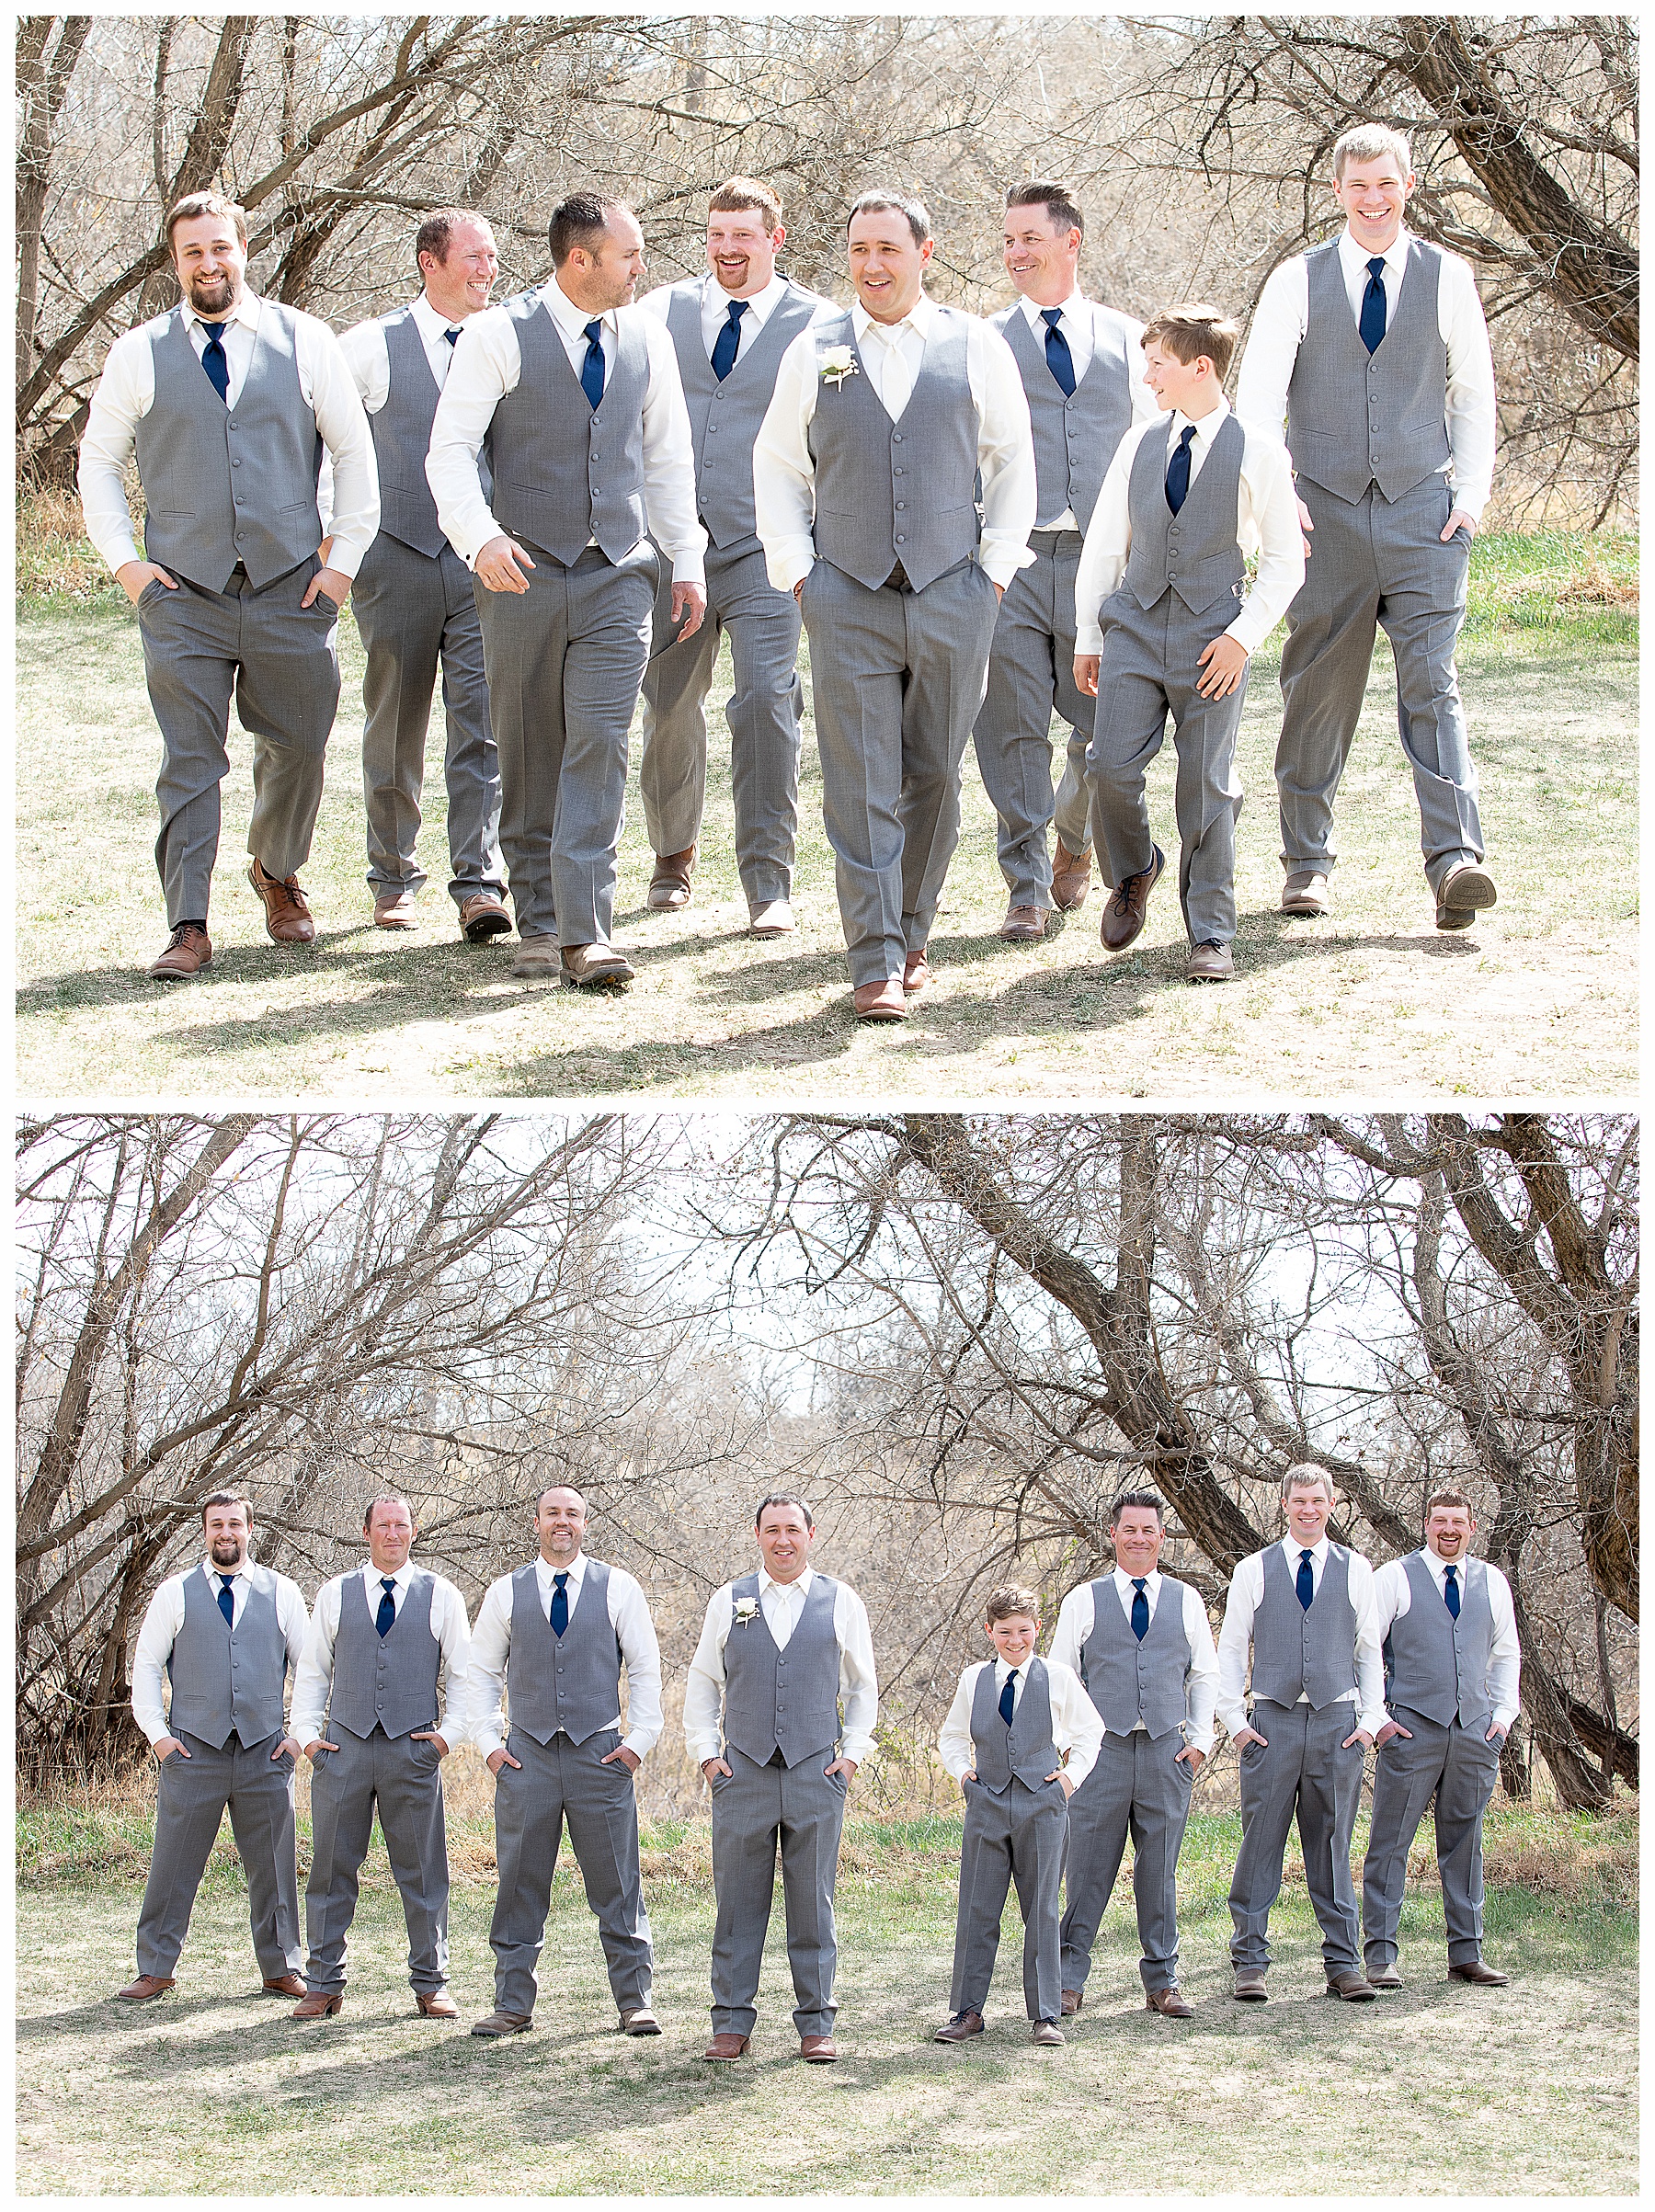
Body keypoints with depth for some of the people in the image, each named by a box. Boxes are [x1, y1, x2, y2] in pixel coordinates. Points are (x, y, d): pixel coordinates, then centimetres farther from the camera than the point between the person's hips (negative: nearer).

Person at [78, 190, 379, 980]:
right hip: (183, 595, -1)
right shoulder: (138, 355, 6)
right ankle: (188, 927, -4)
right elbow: (98, 460, 14)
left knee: (297, 751, 10)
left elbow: (355, 452, 9)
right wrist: (124, 561, 4)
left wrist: (343, 559, 4)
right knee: (190, 761, -6)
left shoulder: (305, 342, 5)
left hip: (291, 590, 1)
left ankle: (277, 873, 37)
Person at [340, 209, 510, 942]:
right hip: (399, 557, -1)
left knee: (483, 722, -10)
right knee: (396, 725, 7)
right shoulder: (372, 346, 1)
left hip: (486, 559, 1)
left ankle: (480, 882, -12)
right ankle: (394, 879, 20)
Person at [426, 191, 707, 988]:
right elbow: (450, 449, -6)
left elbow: (668, 458, 19)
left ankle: (585, 933, -12)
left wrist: (687, 562, 14)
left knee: (600, 744, -10)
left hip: (619, 572, 2)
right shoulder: (499, 335, -3)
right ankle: (538, 923, 17)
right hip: (525, 572, -2)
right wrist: (479, 535, -22)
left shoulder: (647, 340, 11)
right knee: (529, 754, 5)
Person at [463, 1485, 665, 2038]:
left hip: (600, 1753, -1)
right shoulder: (506, 1592, 8)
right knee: (520, 1884, 2)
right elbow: (483, 1670, 13)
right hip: (526, 1757, 1)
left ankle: (634, 2001, 7)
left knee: (617, 1883, 0)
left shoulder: (617, 1587, 4)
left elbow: (645, 1667, 6)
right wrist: (488, 1742, 4)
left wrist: (640, 1739, -1)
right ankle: (513, 2006, 9)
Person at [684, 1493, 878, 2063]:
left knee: (813, 1903, 1)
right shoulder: (729, 1601, 9)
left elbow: (863, 1686, 15)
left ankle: (816, 2025, 7)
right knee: (738, 1902, 0)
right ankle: (731, 2023, 6)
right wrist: (706, 1753, 5)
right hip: (742, 1774, 0)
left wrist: (853, 1753, 5)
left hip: (816, 1774, 0)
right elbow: (702, 1683, 14)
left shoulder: (841, 1603, 8)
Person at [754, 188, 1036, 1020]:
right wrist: (796, 569, 3)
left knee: (933, 779, 7)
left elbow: (1013, 459, 12)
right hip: (847, 597, -1)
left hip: (953, 593, 1)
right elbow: (777, 466, 13)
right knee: (861, 788, -6)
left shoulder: (977, 346, 6)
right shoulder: (813, 351, 7)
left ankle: (910, 937, 22)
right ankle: (875, 966, -6)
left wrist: (995, 563, 5)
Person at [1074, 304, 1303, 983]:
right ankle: (1133, 871, 22)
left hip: (1212, 641, -3)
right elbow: (1102, 545, 14)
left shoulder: (1256, 453, -2)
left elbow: (1285, 560, 0)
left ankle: (1211, 936, 9)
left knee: (1206, 787, -1)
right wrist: (1088, 638, 11)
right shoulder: (1139, 445, 10)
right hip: (1134, 628, 3)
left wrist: (1243, 636, -9)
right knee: (1111, 767, -8)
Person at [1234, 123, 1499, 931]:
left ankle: (1455, 862, -20)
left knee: (1431, 683, -12)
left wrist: (1471, 491, 2)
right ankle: (1307, 861, 18)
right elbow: (1257, 394, 1)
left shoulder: (1448, 276, 9)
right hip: (1327, 515, 1)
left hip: (1424, 515, -1)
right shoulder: (1298, 280, 6)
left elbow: (1474, 389, 13)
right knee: (1317, 690, 6)